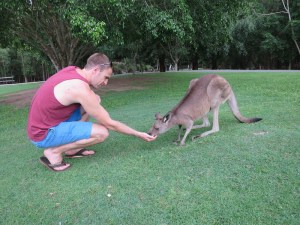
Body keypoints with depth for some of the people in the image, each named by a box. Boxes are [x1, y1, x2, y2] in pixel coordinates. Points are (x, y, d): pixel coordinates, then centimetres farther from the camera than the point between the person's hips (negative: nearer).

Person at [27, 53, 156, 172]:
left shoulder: (73, 70, -2)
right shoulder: (81, 89, -26)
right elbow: (110, 124, -19)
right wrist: (139, 134, -9)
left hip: (43, 122, 9)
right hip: (43, 134, -9)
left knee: (95, 100, 3)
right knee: (102, 133, -21)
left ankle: (72, 149, 9)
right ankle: (53, 151, -6)